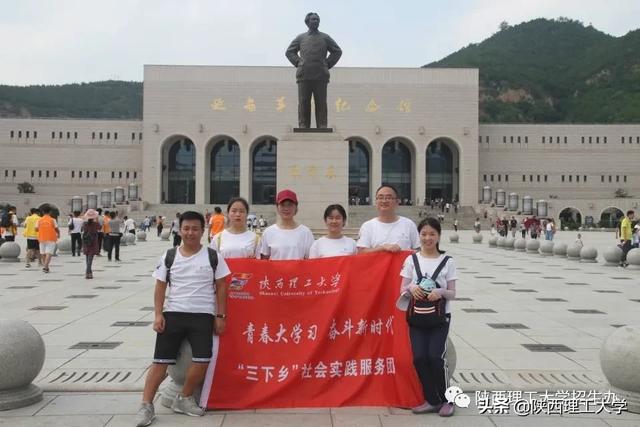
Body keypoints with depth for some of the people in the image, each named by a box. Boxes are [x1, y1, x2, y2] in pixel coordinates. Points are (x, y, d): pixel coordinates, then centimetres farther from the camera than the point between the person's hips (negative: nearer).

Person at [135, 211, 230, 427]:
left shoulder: (213, 256, 1)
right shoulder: (169, 256, 4)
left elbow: (221, 288, 4)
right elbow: (160, 287, 6)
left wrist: (220, 316, -1)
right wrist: (158, 314, -4)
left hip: (203, 316, 0)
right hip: (173, 314, 1)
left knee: (202, 361, -9)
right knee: (161, 361, -1)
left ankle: (184, 399, 14)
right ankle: (146, 405, 8)